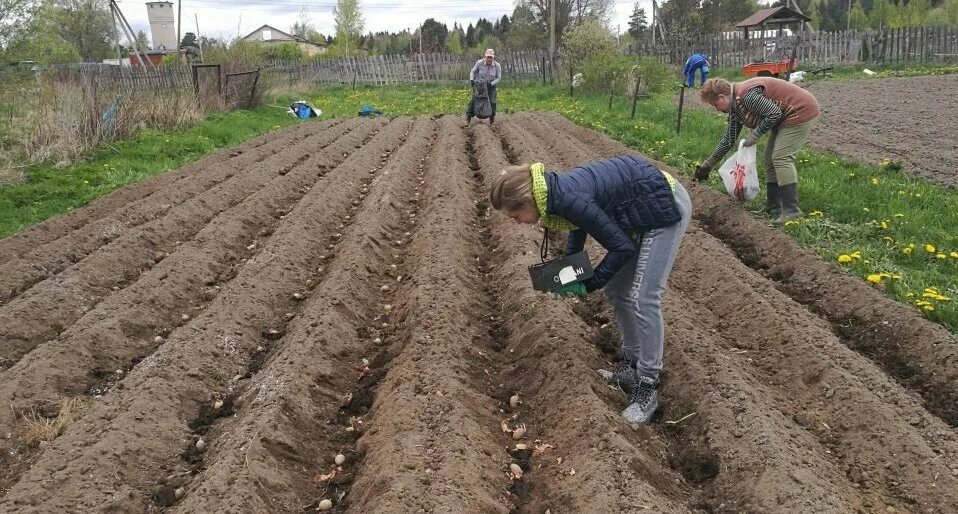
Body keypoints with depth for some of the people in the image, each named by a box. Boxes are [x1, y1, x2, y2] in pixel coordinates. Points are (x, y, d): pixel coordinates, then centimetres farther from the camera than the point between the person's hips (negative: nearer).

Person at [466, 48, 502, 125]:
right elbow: (473, 71, -2)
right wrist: (471, 79, -20)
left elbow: (498, 78, -7)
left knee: (492, 102, -7)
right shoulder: (479, 63, -17)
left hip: (491, 86, 0)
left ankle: (492, 120, 9)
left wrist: (492, 83, -23)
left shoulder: (497, 66, -16)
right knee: (473, 101, -6)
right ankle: (468, 119, 4)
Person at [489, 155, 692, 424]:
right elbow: (580, 223, 18)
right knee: (616, 290, 11)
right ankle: (632, 365, 25)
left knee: (642, 298, -11)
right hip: (639, 210, 9)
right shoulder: (556, 191, -4)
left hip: (664, 207, -9)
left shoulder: (570, 200, -31)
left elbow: (622, 248, -23)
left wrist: (589, 284, -12)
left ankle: (647, 387, -1)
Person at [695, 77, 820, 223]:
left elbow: (774, 113, -29)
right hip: (783, 118, 11)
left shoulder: (748, 96, -26)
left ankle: (791, 210, -14)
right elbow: (729, 139, 14)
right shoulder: (735, 105, 7)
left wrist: (755, 134, -19)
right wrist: (709, 163, 16)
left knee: (781, 157, -16)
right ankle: (773, 207, 14)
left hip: (801, 112, -11)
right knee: (770, 160, 10)